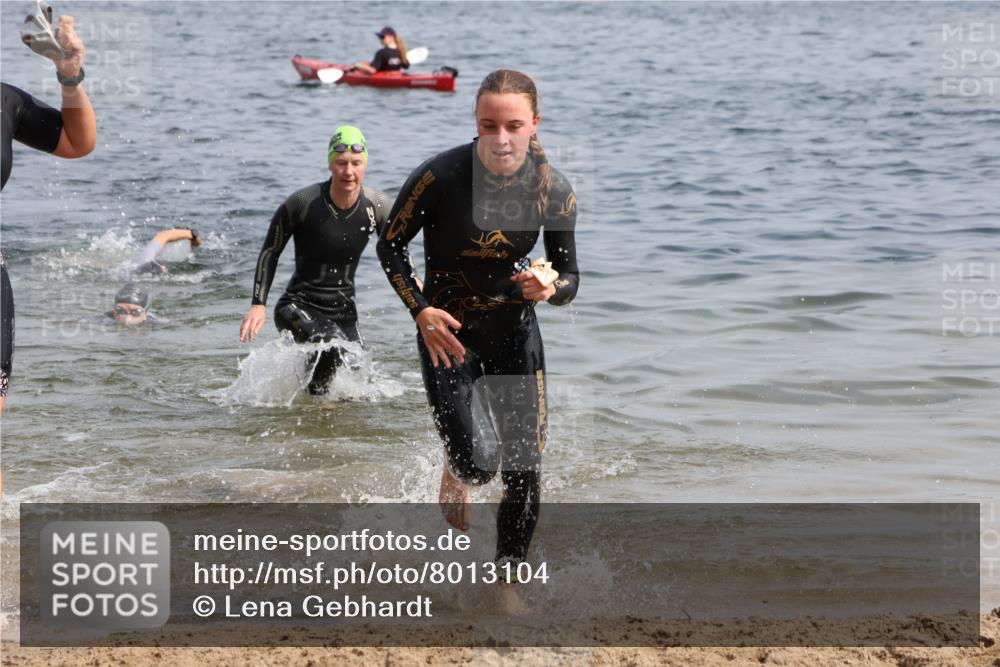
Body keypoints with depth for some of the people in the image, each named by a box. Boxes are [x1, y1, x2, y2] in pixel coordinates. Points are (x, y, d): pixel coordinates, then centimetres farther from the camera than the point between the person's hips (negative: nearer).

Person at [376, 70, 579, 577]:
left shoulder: (555, 191, -11)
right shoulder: (439, 177, -21)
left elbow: (569, 278, -2)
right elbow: (390, 246, -6)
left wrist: (548, 288, -26)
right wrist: (421, 310, -19)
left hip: (515, 330, 3)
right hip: (447, 330, -3)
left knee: (525, 471, 0)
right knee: (479, 460, -18)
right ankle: (455, 471, 22)